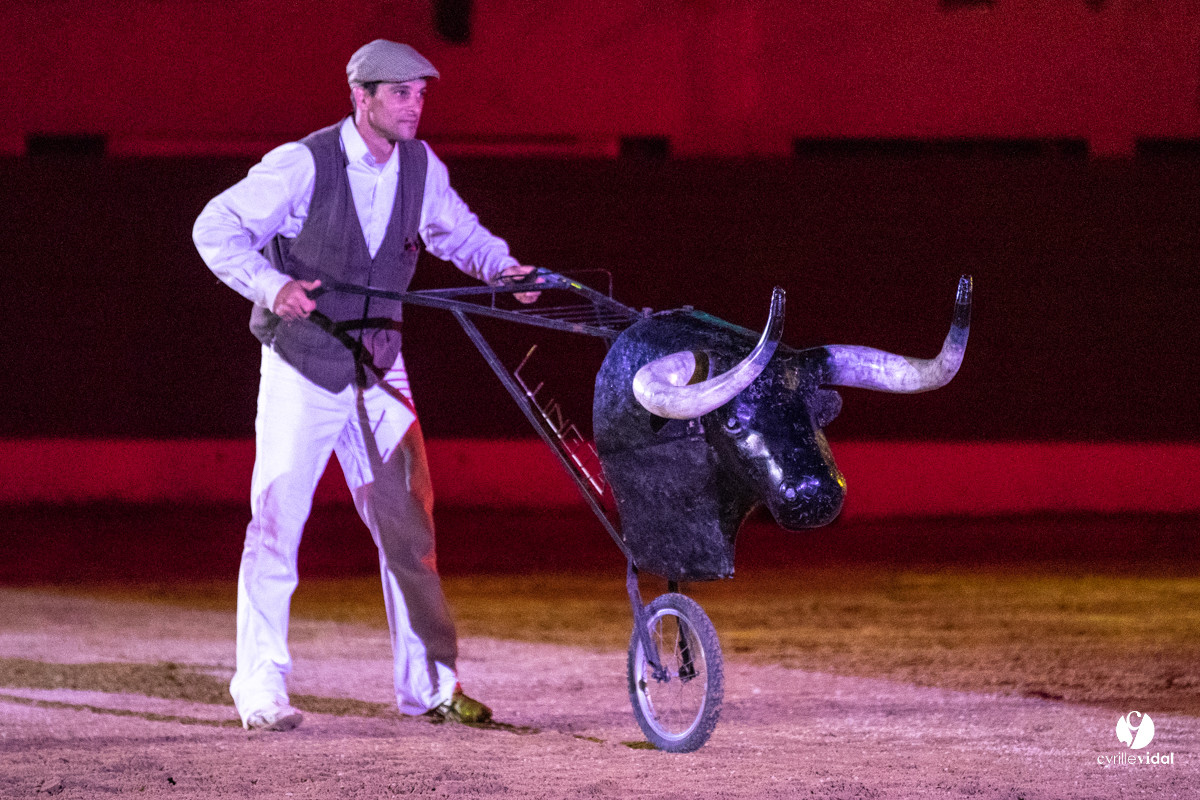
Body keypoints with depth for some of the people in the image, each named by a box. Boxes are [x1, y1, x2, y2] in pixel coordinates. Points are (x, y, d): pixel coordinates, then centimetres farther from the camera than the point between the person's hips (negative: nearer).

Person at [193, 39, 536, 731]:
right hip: (302, 369, -4)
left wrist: (504, 268, -3)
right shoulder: (303, 165, -14)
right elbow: (217, 228, -9)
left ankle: (430, 682, 9)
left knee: (409, 527, 1)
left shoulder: (420, 167, 1)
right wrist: (271, 286, -23)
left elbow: (459, 233, 17)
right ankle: (261, 686, 3)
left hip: (379, 371, 4)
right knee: (277, 523, -5)